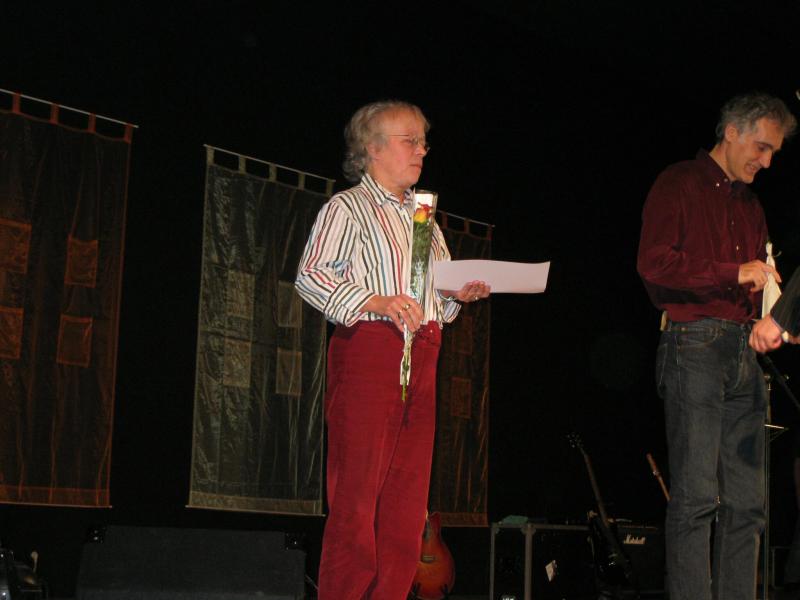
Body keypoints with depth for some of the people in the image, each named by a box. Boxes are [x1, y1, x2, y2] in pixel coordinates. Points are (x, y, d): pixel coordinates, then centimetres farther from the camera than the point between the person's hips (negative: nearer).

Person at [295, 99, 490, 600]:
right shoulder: (348, 207, 2)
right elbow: (310, 276, -8)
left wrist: (458, 294, 6)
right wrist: (377, 302, -18)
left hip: (422, 357, 7)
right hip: (368, 348, -7)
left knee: (408, 501, 3)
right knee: (357, 495, -9)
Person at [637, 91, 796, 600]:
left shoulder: (751, 204, 25)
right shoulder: (680, 184, 3)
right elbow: (653, 262, -11)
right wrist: (735, 273, -13)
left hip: (745, 351, 8)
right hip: (694, 343, -7)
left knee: (747, 501, 3)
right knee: (697, 495, -12)